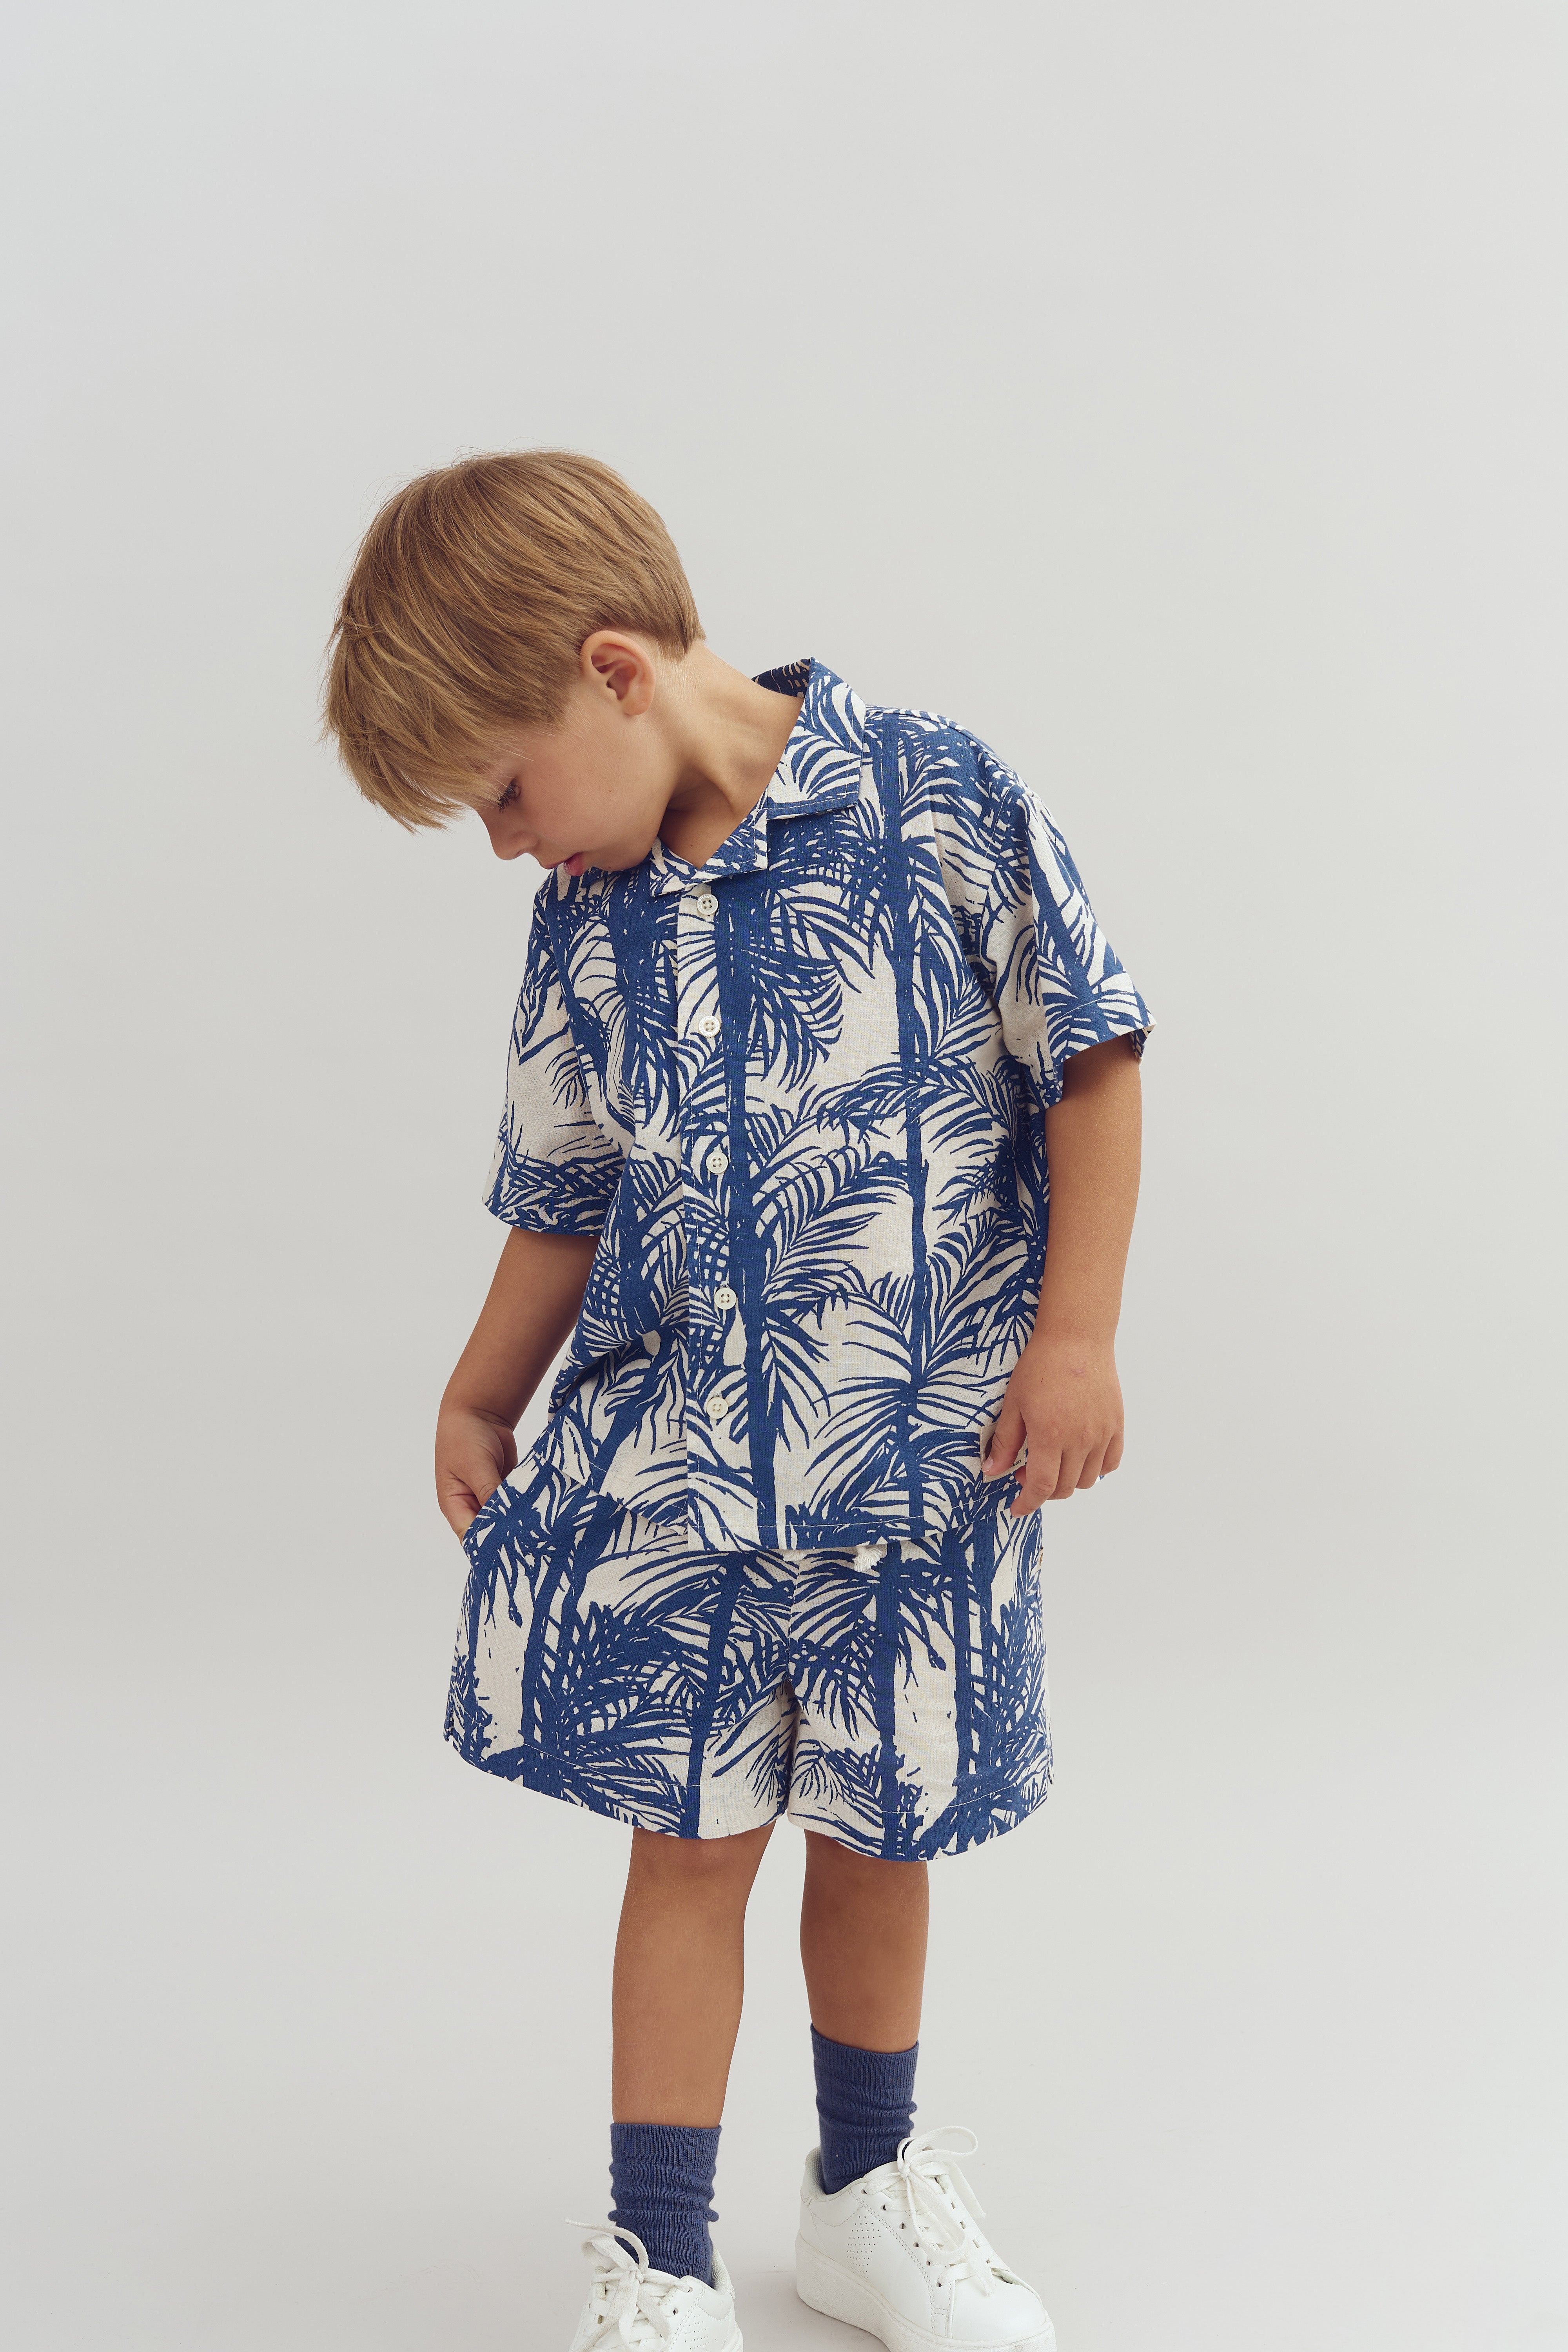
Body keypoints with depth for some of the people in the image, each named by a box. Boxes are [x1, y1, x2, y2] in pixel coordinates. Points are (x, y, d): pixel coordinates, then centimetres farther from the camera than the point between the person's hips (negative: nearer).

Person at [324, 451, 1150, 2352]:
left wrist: (1074, 1334, -8)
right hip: (672, 1458, 2)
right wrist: (480, 1401, 19)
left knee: (878, 1832, 13)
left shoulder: (938, 804, -12)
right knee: (689, 1838, 5)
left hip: (924, 1454, -2)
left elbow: (1093, 1059, -5)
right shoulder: (588, 925, 0)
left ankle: (868, 2190, 38)